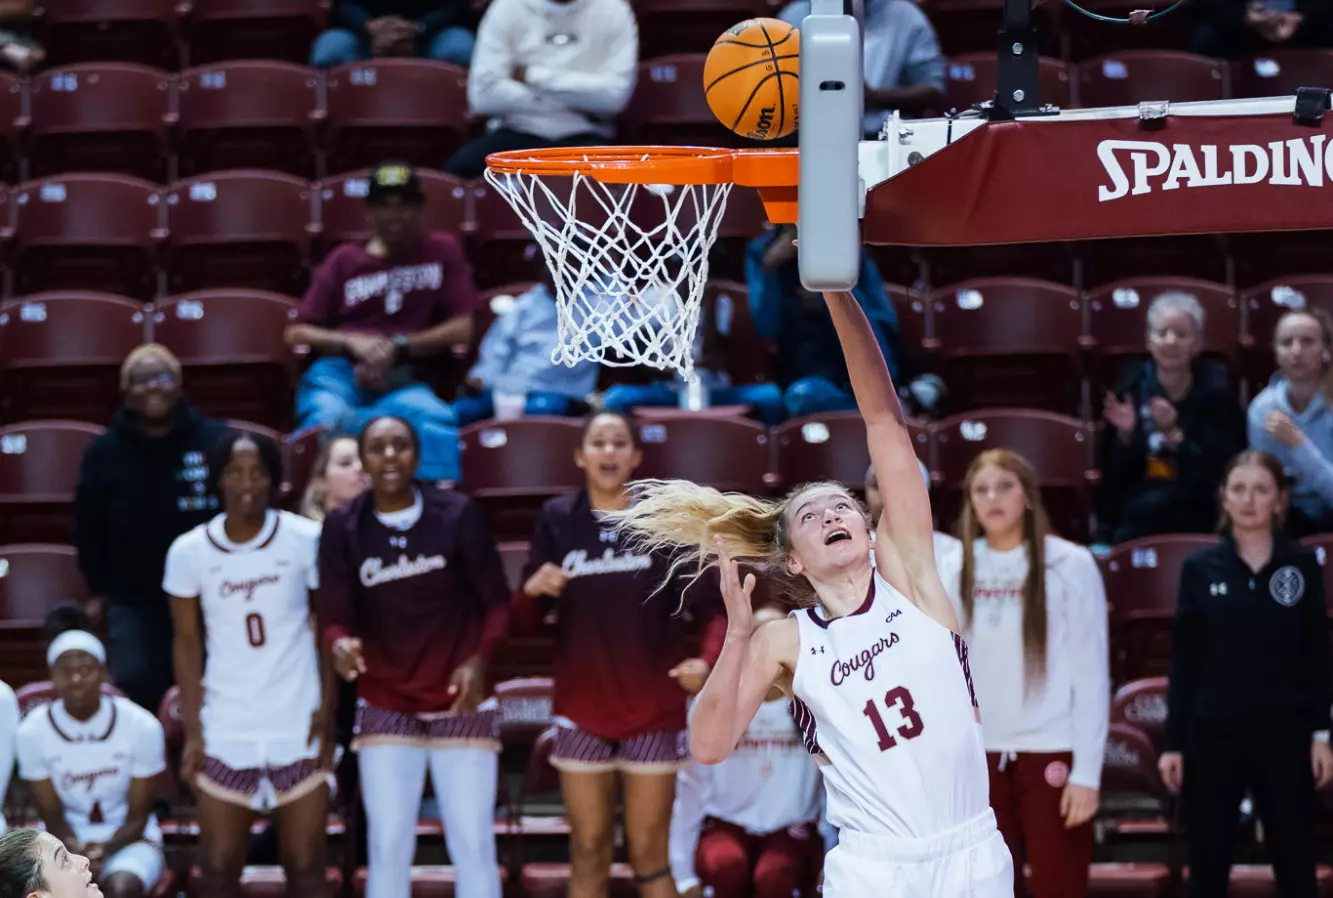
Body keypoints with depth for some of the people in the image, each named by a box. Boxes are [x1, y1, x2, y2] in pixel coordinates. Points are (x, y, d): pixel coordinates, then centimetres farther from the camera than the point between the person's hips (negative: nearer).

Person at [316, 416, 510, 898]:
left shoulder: (459, 515, -8)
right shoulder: (342, 527, -6)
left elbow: (496, 601, -5)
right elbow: (334, 615, -8)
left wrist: (480, 659, -22)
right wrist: (340, 645, -31)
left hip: (461, 702, -1)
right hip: (385, 707, 1)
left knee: (473, 843, 0)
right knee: (387, 844, 0)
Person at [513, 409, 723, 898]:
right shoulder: (557, 520, -1)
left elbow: (715, 604, -5)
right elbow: (523, 618, 1)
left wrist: (707, 660, -22)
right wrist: (533, 590, -20)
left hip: (653, 711, -1)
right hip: (582, 710, 2)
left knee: (649, 856, 3)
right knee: (588, 851, 7)